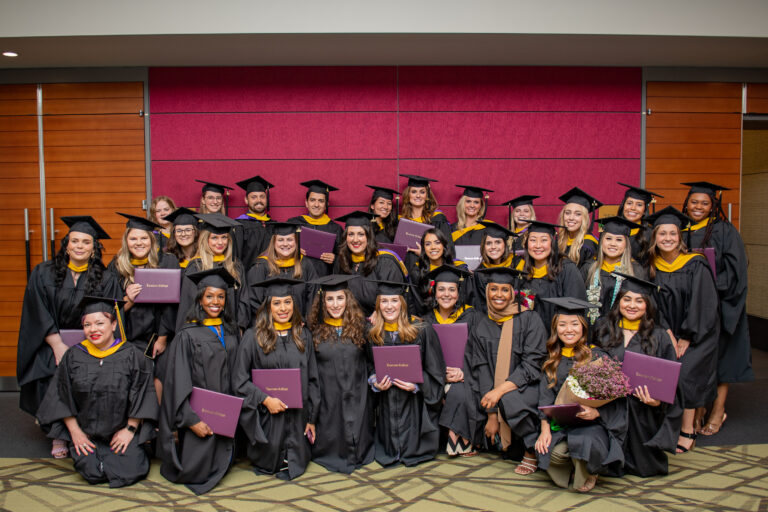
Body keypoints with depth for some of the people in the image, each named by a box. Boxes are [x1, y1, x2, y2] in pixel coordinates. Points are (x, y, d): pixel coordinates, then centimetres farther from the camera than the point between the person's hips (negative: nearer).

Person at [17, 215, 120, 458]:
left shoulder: (106, 280, 1)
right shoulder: (43, 273, 2)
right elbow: (38, 315, -4)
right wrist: (58, 345, -15)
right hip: (51, 344, 1)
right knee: (51, 378, -23)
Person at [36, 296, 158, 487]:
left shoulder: (132, 355, -6)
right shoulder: (73, 356, 0)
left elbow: (142, 396, -4)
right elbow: (61, 397, 4)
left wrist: (130, 429, -9)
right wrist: (75, 432, -3)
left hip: (123, 431, -1)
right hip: (85, 432, 2)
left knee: (130, 472, -15)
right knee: (92, 474, -16)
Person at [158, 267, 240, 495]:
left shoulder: (230, 332, 6)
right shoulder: (187, 335, -11)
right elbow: (179, 381, -12)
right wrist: (191, 420, -17)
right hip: (198, 412, -5)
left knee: (222, 465, 10)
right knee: (196, 473, -1)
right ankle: (172, 461, 25)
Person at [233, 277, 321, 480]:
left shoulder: (303, 336, 4)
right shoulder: (253, 336, -6)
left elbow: (312, 380, 8)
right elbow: (240, 380, -6)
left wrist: (312, 418, 6)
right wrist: (265, 399, -18)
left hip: (297, 417, 3)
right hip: (266, 417, -3)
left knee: (296, 465, 9)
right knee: (266, 465, 8)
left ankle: (287, 466, 35)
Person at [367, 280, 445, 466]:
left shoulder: (422, 330, -4)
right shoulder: (372, 334, 4)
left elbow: (435, 369, -2)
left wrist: (417, 385, -17)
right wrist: (375, 383, -8)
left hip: (415, 403, -2)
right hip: (386, 404, 2)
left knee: (413, 447, -6)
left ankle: (413, 451, 22)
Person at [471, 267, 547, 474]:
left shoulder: (530, 320, -6)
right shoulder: (481, 327, 5)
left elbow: (532, 365, -13)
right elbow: (482, 370, -1)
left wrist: (500, 390, -24)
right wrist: (491, 415, -9)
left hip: (528, 386, -5)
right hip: (496, 394, 5)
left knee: (510, 400, -34)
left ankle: (532, 452, -10)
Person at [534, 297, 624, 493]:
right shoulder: (552, 358, 10)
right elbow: (546, 395, 7)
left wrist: (596, 412, -23)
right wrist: (545, 428, -5)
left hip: (594, 423, -3)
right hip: (561, 423, 3)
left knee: (583, 443, -34)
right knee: (552, 451, -26)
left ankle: (588, 474, 4)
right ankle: (571, 469, 13)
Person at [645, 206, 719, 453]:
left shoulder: (696, 265, -11)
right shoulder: (653, 266, 0)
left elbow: (702, 305, -13)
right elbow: (656, 304, -1)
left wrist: (686, 339, -13)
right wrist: (669, 336, -11)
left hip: (698, 333, -3)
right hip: (669, 332, 3)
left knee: (684, 372, -18)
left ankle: (688, 430, -3)